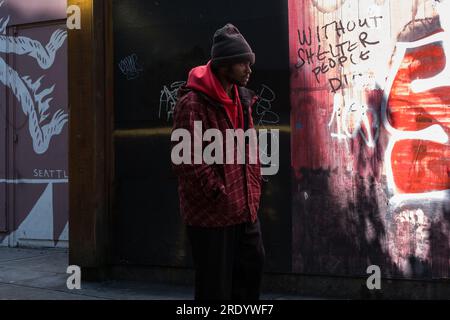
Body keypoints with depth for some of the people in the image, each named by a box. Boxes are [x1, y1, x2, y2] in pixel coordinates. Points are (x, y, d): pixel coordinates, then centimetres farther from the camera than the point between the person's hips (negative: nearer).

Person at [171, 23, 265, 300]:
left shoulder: (241, 100, 10)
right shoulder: (193, 103, -16)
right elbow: (187, 160, -21)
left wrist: (254, 188, 10)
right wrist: (219, 194, -18)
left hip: (245, 208, 8)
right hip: (211, 212, -8)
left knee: (253, 266, 18)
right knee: (215, 285, 4)